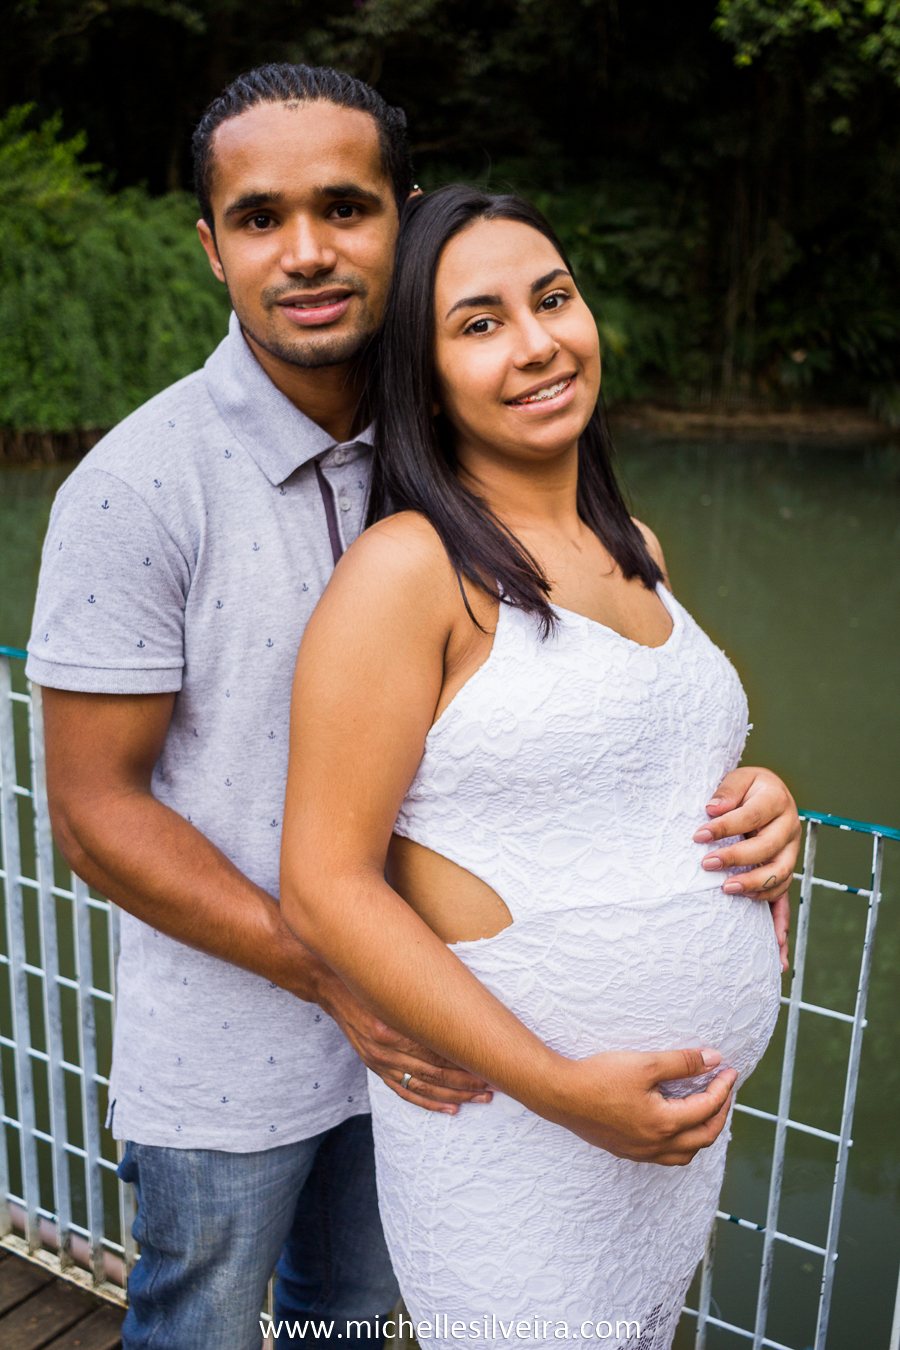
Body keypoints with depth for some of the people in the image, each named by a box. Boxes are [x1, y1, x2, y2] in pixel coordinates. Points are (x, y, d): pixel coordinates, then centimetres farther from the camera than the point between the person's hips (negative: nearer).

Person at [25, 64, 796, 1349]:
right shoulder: (138, 486, -22)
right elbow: (94, 809, -18)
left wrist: (729, 789, -19)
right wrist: (328, 976, -22)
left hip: (408, 1025, 5)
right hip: (223, 1053, -4)